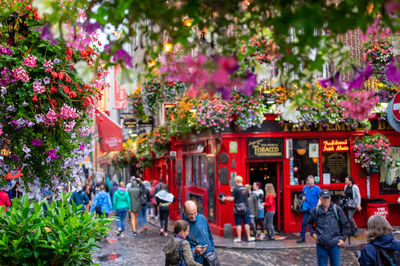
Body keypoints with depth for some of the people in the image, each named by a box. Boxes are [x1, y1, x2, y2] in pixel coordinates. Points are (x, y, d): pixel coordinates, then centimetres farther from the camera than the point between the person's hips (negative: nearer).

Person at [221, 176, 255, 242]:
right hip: (246, 208, 4)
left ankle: (239, 238, 5)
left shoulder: (236, 189, -9)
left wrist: (225, 198, 4)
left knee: (238, 224, 2)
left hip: (238, 208, -4)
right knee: (246, 223, 8)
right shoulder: (246, 189, 7)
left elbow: (232, 198, -11)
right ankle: (249, 237, 11)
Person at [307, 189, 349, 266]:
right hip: (321, 244, 1)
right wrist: (313, 233, 6)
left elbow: (345, 224, 8)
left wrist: (342, 238, 2)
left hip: (334, 244, -1)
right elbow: (310, 223, 21)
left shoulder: (337, 209, 1)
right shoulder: (316, 210, 4)